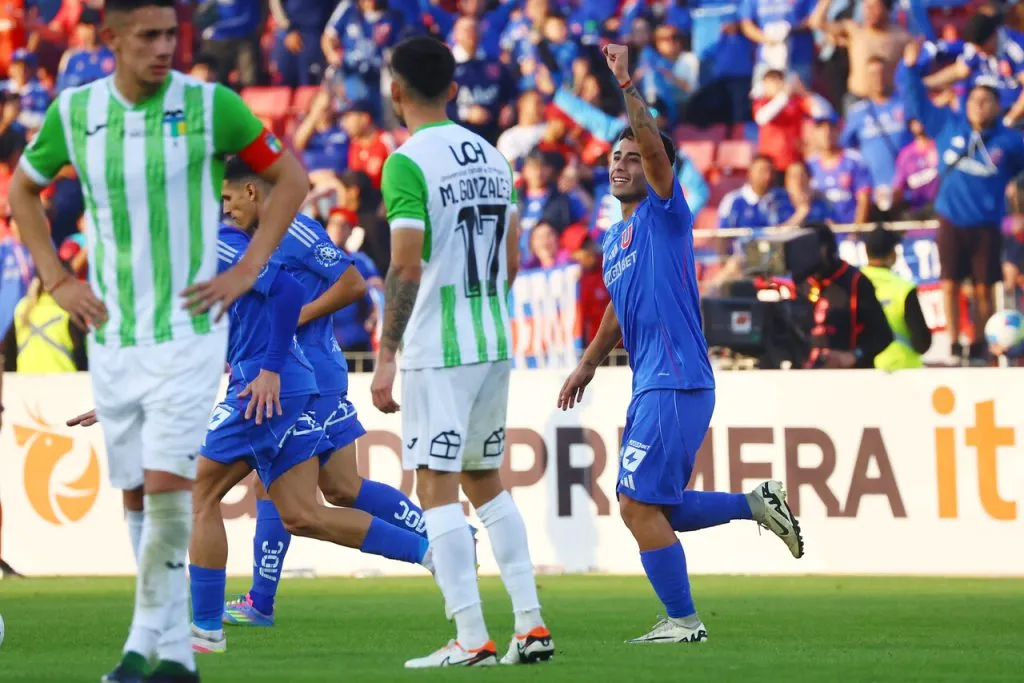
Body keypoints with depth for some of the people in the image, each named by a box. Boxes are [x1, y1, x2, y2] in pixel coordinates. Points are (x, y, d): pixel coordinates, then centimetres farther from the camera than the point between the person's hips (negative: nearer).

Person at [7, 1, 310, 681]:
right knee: (137, 497, 7)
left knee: (167, 487, -15)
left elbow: (291, 176, 4)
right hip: (111, 338, 4)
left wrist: (246, 271, -3)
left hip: (188, 332, -4)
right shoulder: (74, 111, 0)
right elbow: (23, 188, 18)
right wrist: (56, 280, 8)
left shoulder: (210, 105, -8)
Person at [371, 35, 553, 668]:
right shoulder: (493, 157, 11)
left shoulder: (408, 163, -12)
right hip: (495, 343, 7)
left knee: (438, 486, -4)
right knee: (485, 479, 16)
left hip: (437, 349, -7)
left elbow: (406, 268, -17)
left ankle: (472, 638, -8)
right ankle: (531, 623, 12)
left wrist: (386, 357, -14)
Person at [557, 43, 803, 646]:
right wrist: (588, 365, 25)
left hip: (675, 384, -9)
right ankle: (756, 504, 19)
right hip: (652, 386, 9)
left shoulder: (664, 213, -5)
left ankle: (684, 620, -1)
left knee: (639, 505, -9)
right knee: (656, 508, 11)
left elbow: (654, 146, -23)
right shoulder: (615, 238, 20)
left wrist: (626, 85, -31)